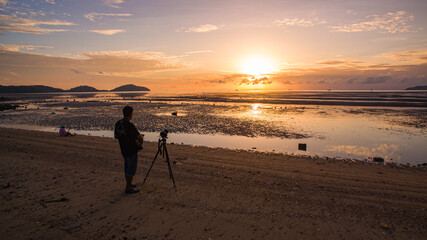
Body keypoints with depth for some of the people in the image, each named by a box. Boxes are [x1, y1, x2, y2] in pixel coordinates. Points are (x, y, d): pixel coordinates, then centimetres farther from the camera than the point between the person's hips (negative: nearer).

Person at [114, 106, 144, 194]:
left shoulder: (118, 124, 0)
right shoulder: (129, 125, -23)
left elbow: (116, 136, 12)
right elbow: (140, 138, -17)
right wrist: (141, 142, 4)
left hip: (123, 149, 8)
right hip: (132, 150, -8)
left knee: (127, 168, 21)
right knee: (131, 170, 4)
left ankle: (129, 184, 35)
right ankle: (128, 188, 14)